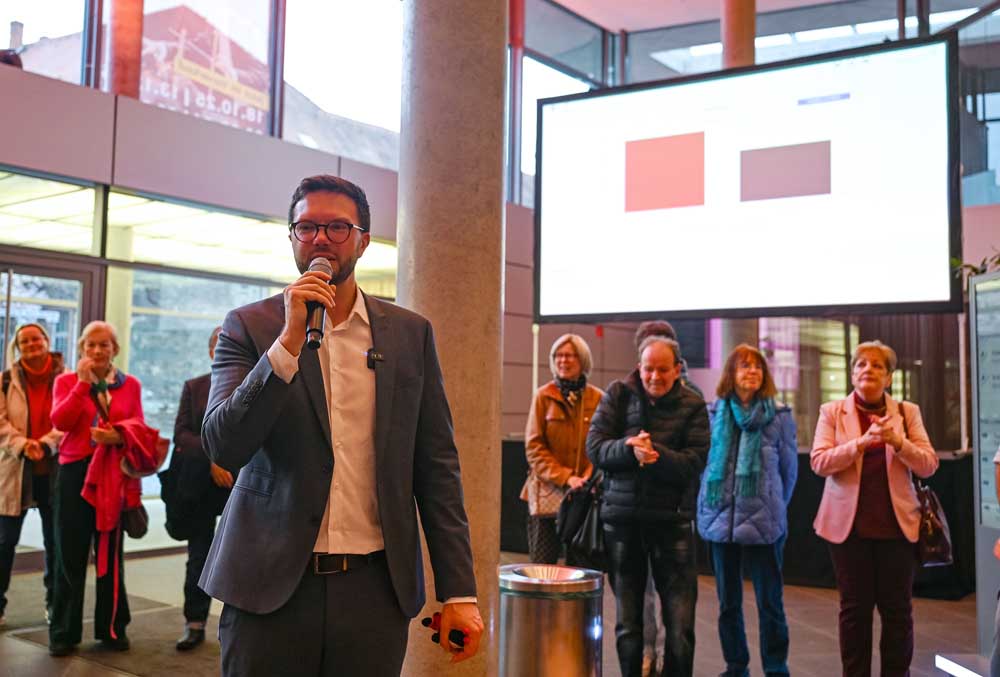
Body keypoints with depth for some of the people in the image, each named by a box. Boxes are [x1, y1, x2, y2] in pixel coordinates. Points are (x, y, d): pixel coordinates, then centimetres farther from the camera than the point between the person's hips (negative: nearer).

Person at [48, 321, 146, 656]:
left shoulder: (130, 385, 7)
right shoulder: (67, 381, 5)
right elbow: (60, 421, -10)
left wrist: (118, 436, -16)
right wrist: (83, 383, -15)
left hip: (115, 476, 1)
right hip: (74, 472, -1)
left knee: (110, 553, 8)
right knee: (70, 553, 3)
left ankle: (112, 628, 18)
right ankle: (63, 632, 13)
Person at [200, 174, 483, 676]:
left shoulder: (410, 333, 4)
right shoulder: (249, 326, 0)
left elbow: (436, 465, 3)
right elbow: (223, 447, -10)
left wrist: (458, 591, -1)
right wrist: (291, 339, -19)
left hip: (375, 590, 1)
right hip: (271, 584, -1)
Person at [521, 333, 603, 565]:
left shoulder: (598, 398, 4)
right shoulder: (544, 396, 1)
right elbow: (533, 446, -3)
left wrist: (587, 479, -12)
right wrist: (565, 478, -12)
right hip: (547, 494, -1)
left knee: (582, 565, 7)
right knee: (542, 566, 1)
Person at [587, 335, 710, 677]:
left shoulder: (692, 406, 0)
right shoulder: (618, 395, 3)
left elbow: (695, 462, -10)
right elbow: (594, 447, -4)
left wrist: (654, 454, -25)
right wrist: (629, 448, -22)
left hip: (672, 521, -1)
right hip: (621, 520, 1)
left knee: (681, 625, 1)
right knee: (627, 623, 14)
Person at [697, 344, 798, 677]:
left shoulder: (779, 416, 0)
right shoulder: (714, 414, 4)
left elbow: (789, 468, 6)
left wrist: (773, 506, 11)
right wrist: (712, 504, 10)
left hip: (763, 522, -2)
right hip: (720, 520, 2)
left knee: (769, 602, 3)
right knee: (728, 602, 12)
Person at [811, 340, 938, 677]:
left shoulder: (907, 412, 5)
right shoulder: (832, 411, 2)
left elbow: (928, 465, -1)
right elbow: (819, 462, -9)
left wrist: (897, 441, -19)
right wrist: (862, 441, -22)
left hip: (897, 524, 1)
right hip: (849, 523, -1)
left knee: (897, 609, 6)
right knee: (854, 608, 6)